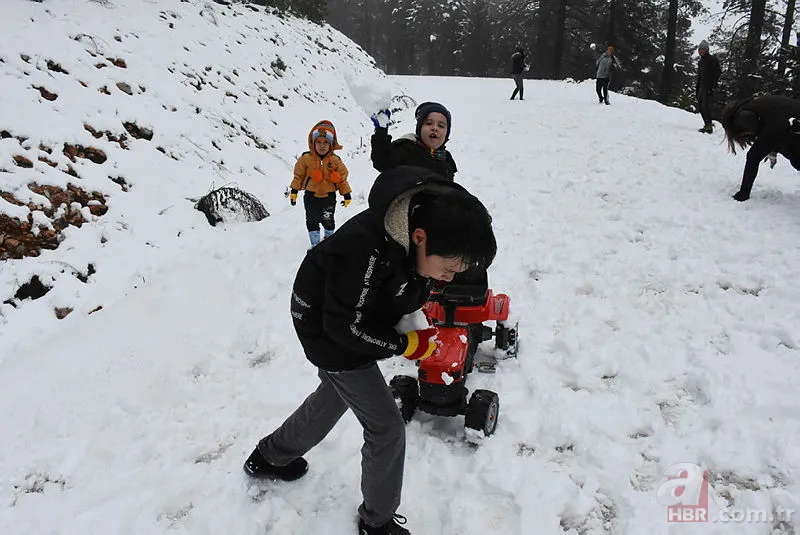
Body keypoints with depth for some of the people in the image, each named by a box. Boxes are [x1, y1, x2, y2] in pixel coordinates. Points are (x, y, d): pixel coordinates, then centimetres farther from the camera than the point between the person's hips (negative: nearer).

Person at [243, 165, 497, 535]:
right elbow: (346, 326, -29)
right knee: (387, 428, 0)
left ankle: (270, 457, 53)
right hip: (331, 334, -8)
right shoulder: (366, 250, -42)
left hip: (354, 320, 9)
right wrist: (407, 345, -22)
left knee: (335, 394, 30)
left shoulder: (428, 218, -16)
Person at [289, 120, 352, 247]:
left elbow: (342, 178, 2)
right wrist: (294, 191, 0)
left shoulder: (335, 160, -5)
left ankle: (329, 238, 41)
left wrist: (346, 194, 3)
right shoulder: (306, 158, -6)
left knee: (328, 221, 13)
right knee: (312, 221, 5)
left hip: (329, 197, 0)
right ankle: (315, 244, 18)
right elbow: (298, 175, 2)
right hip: (311, 197, 0)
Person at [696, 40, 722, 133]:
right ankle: (707, 124, 17)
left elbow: (718, 72, -12)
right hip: (702, 86, 9)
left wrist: (713, 85, -19)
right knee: (700, 105, 8)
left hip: (709, 87, -9)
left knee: (706, 104, -16)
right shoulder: (700, 61, 19)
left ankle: (709, 126, -18)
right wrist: (697, 89, 19)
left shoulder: (712, 59, -6)